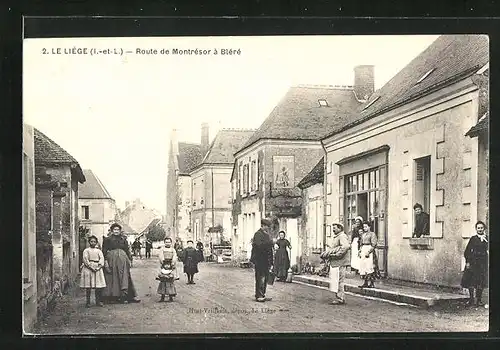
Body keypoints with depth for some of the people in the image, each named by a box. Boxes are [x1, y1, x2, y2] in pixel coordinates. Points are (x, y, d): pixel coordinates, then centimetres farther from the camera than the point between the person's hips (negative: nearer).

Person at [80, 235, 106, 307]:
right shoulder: (86, 250, 7)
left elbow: (102, 259, 5)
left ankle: (98, 301, 7)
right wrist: (91, 267, -14)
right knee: (88, 286, -4)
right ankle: (88, 302, 2)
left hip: (97, 269, 3)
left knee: (99, 286, -1)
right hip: (88, 269, -3)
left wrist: (99, 266, -12)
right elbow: (85, 259, -4)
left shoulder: (99, 251, 16)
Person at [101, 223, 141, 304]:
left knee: (124, 277, -4)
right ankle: (113, 297, 3)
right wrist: (105, 261, -9)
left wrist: (130, 260, 9)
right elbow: (104, 251, 0)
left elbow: (127, 250, 15)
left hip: (123, 259, 3)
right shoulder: (107, 239, 4)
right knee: (113, 278, -1)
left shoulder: (123, 239, 14)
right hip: (112, 259, -3)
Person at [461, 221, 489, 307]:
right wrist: (467, 262, -5)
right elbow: (467, 251, 2)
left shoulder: (487, 239, 8)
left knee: (481, 282, 2)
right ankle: (471, 299, 7)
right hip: (473, 262, -1)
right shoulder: (473, 238, 4)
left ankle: (479, 300, 10)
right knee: (471, 281, -2)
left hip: (483, 262, 1)